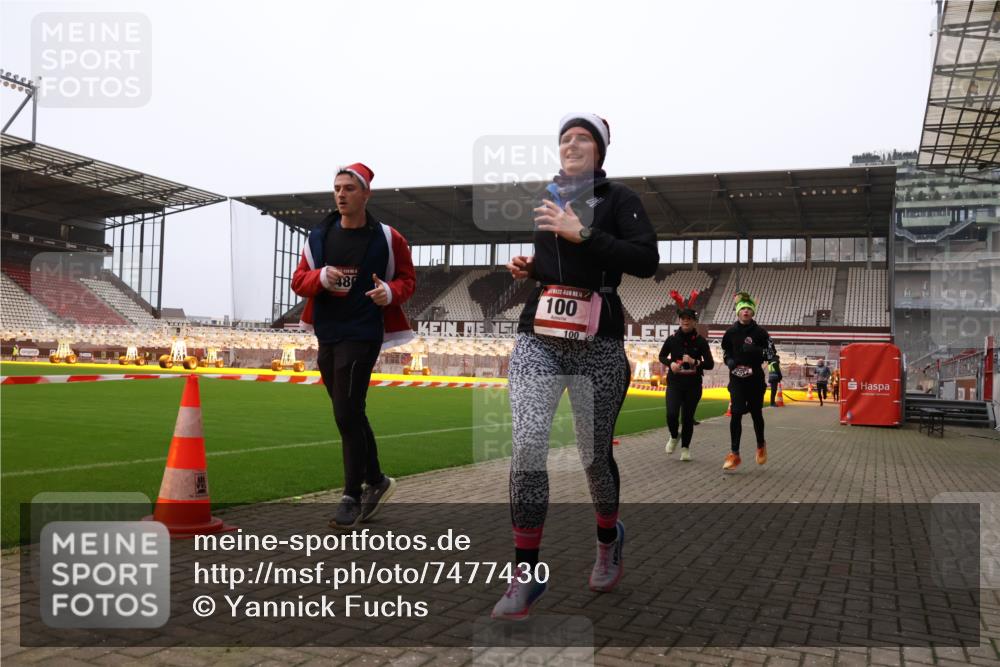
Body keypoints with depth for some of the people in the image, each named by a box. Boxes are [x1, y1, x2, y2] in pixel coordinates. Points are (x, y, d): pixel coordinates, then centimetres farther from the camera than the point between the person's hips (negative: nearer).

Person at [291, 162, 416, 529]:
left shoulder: (387, 238, -4)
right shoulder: (319, 235, 6)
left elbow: (407, 278, 4)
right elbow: (298, 282, 6)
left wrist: (390, 291, -18)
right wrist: (321, 277, -16)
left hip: (362, 336, -5)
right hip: (326, 334, 6)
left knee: (347, 416, -9)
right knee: (351, 415, 15)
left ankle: (352, 496, 4)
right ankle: (376, 481, 32)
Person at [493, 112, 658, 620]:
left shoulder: (618, 198, 1)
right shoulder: (544, 199, 16)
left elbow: (646, 261, -13)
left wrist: (582, 234, -17)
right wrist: (525, 267, 9)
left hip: (597, 345, -3)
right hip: (537, 340, 3)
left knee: (594, 455, 7)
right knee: (527, 447, -13)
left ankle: (608, 540, 38)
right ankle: (526, 574, -3)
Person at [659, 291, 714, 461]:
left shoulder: (700, 341, -4)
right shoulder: (672, 339, -2)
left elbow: (710, 364, -3)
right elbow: (662, 356, 11)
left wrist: (694, 362, -22)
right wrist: (670, 364, -10)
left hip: (693, 385, 0)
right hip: (674, 383, 0)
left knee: (688, 417, 5)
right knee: (672, 414, -15)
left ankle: (685, 447, 26)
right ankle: (674, 437, 16)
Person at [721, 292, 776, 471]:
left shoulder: (760, 332, -2)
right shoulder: (731, 332, 2)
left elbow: (771, 353, -4)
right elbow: (726, 353, 13)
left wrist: (755, 350, -22)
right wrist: (730, 362, -8)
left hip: (755, 378, 0)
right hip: (737, 378, 0)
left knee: (756, 413, 9)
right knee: (736, 413, -9)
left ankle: (761, 445, 35)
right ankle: (734, 454, -5)